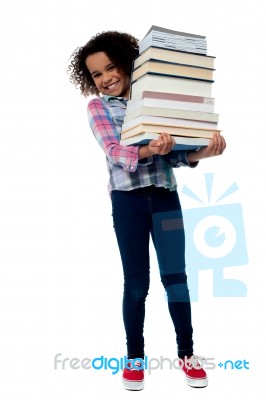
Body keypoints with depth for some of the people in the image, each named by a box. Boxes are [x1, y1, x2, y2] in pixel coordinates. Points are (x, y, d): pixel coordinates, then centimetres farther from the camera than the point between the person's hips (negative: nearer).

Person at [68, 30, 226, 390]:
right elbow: (115, 153, -13)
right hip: (128, 201, -1)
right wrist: (147, 151, -33)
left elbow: (173, 154, 1)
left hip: (165, 196, 2)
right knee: (136, 283, 5)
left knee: (176, 276, 3)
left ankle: (187, 354, 20)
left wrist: (203, 152, -19)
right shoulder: (98, 108, 3)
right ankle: (135, 358, 23)